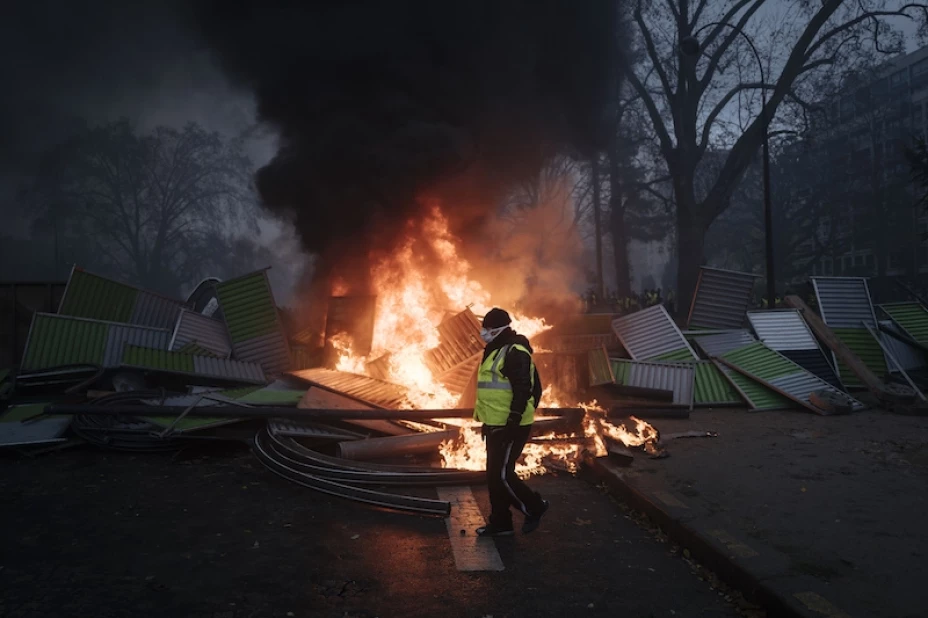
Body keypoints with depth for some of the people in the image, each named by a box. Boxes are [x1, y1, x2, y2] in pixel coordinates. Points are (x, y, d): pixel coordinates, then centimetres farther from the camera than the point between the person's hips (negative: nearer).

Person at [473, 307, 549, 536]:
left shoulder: (515, 352, -17)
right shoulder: (496, 351, 15)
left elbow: (522, 391, -24)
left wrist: (512, 423, -26)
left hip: (510, 427, -10)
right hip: (496, 425, 10)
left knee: (502, 475, -5)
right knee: (494, 475, 13)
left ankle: (534, 506, 14)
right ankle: (500, 522, 23)